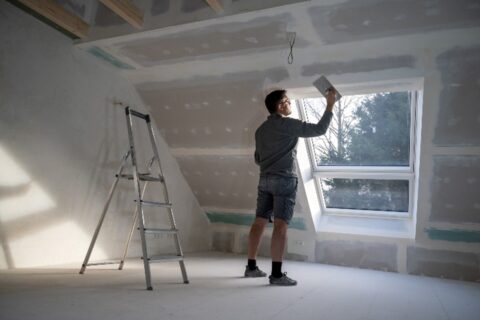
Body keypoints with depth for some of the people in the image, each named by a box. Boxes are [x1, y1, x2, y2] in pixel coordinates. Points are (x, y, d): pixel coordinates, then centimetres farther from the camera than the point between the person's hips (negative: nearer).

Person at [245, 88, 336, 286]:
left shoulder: (261, 129, 16)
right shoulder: (289, 124, -7)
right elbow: (319, 129, -8)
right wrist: (330, 105, 1)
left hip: (265, 179, 8)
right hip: (284, 180, -8)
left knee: (259, 222, 9)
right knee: (280, 225, -8)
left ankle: (251, 267, 16)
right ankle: (277, 274, -7)